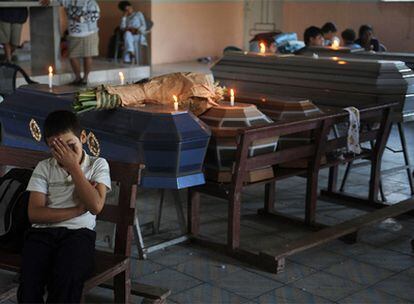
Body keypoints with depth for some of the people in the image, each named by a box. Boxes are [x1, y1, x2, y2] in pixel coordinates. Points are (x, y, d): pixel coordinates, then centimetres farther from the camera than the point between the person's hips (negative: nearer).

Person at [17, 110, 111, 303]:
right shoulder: (44, 168, 14)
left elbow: (95, 206, -5)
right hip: (43, 232, 1)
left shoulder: (98, 165, 11)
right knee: (29, 281, -29)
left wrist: (73, 166, -4)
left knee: (66, 279, -33)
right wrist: (78, 209, -4)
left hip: (79, 232, -1)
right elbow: (34, 214, 2)